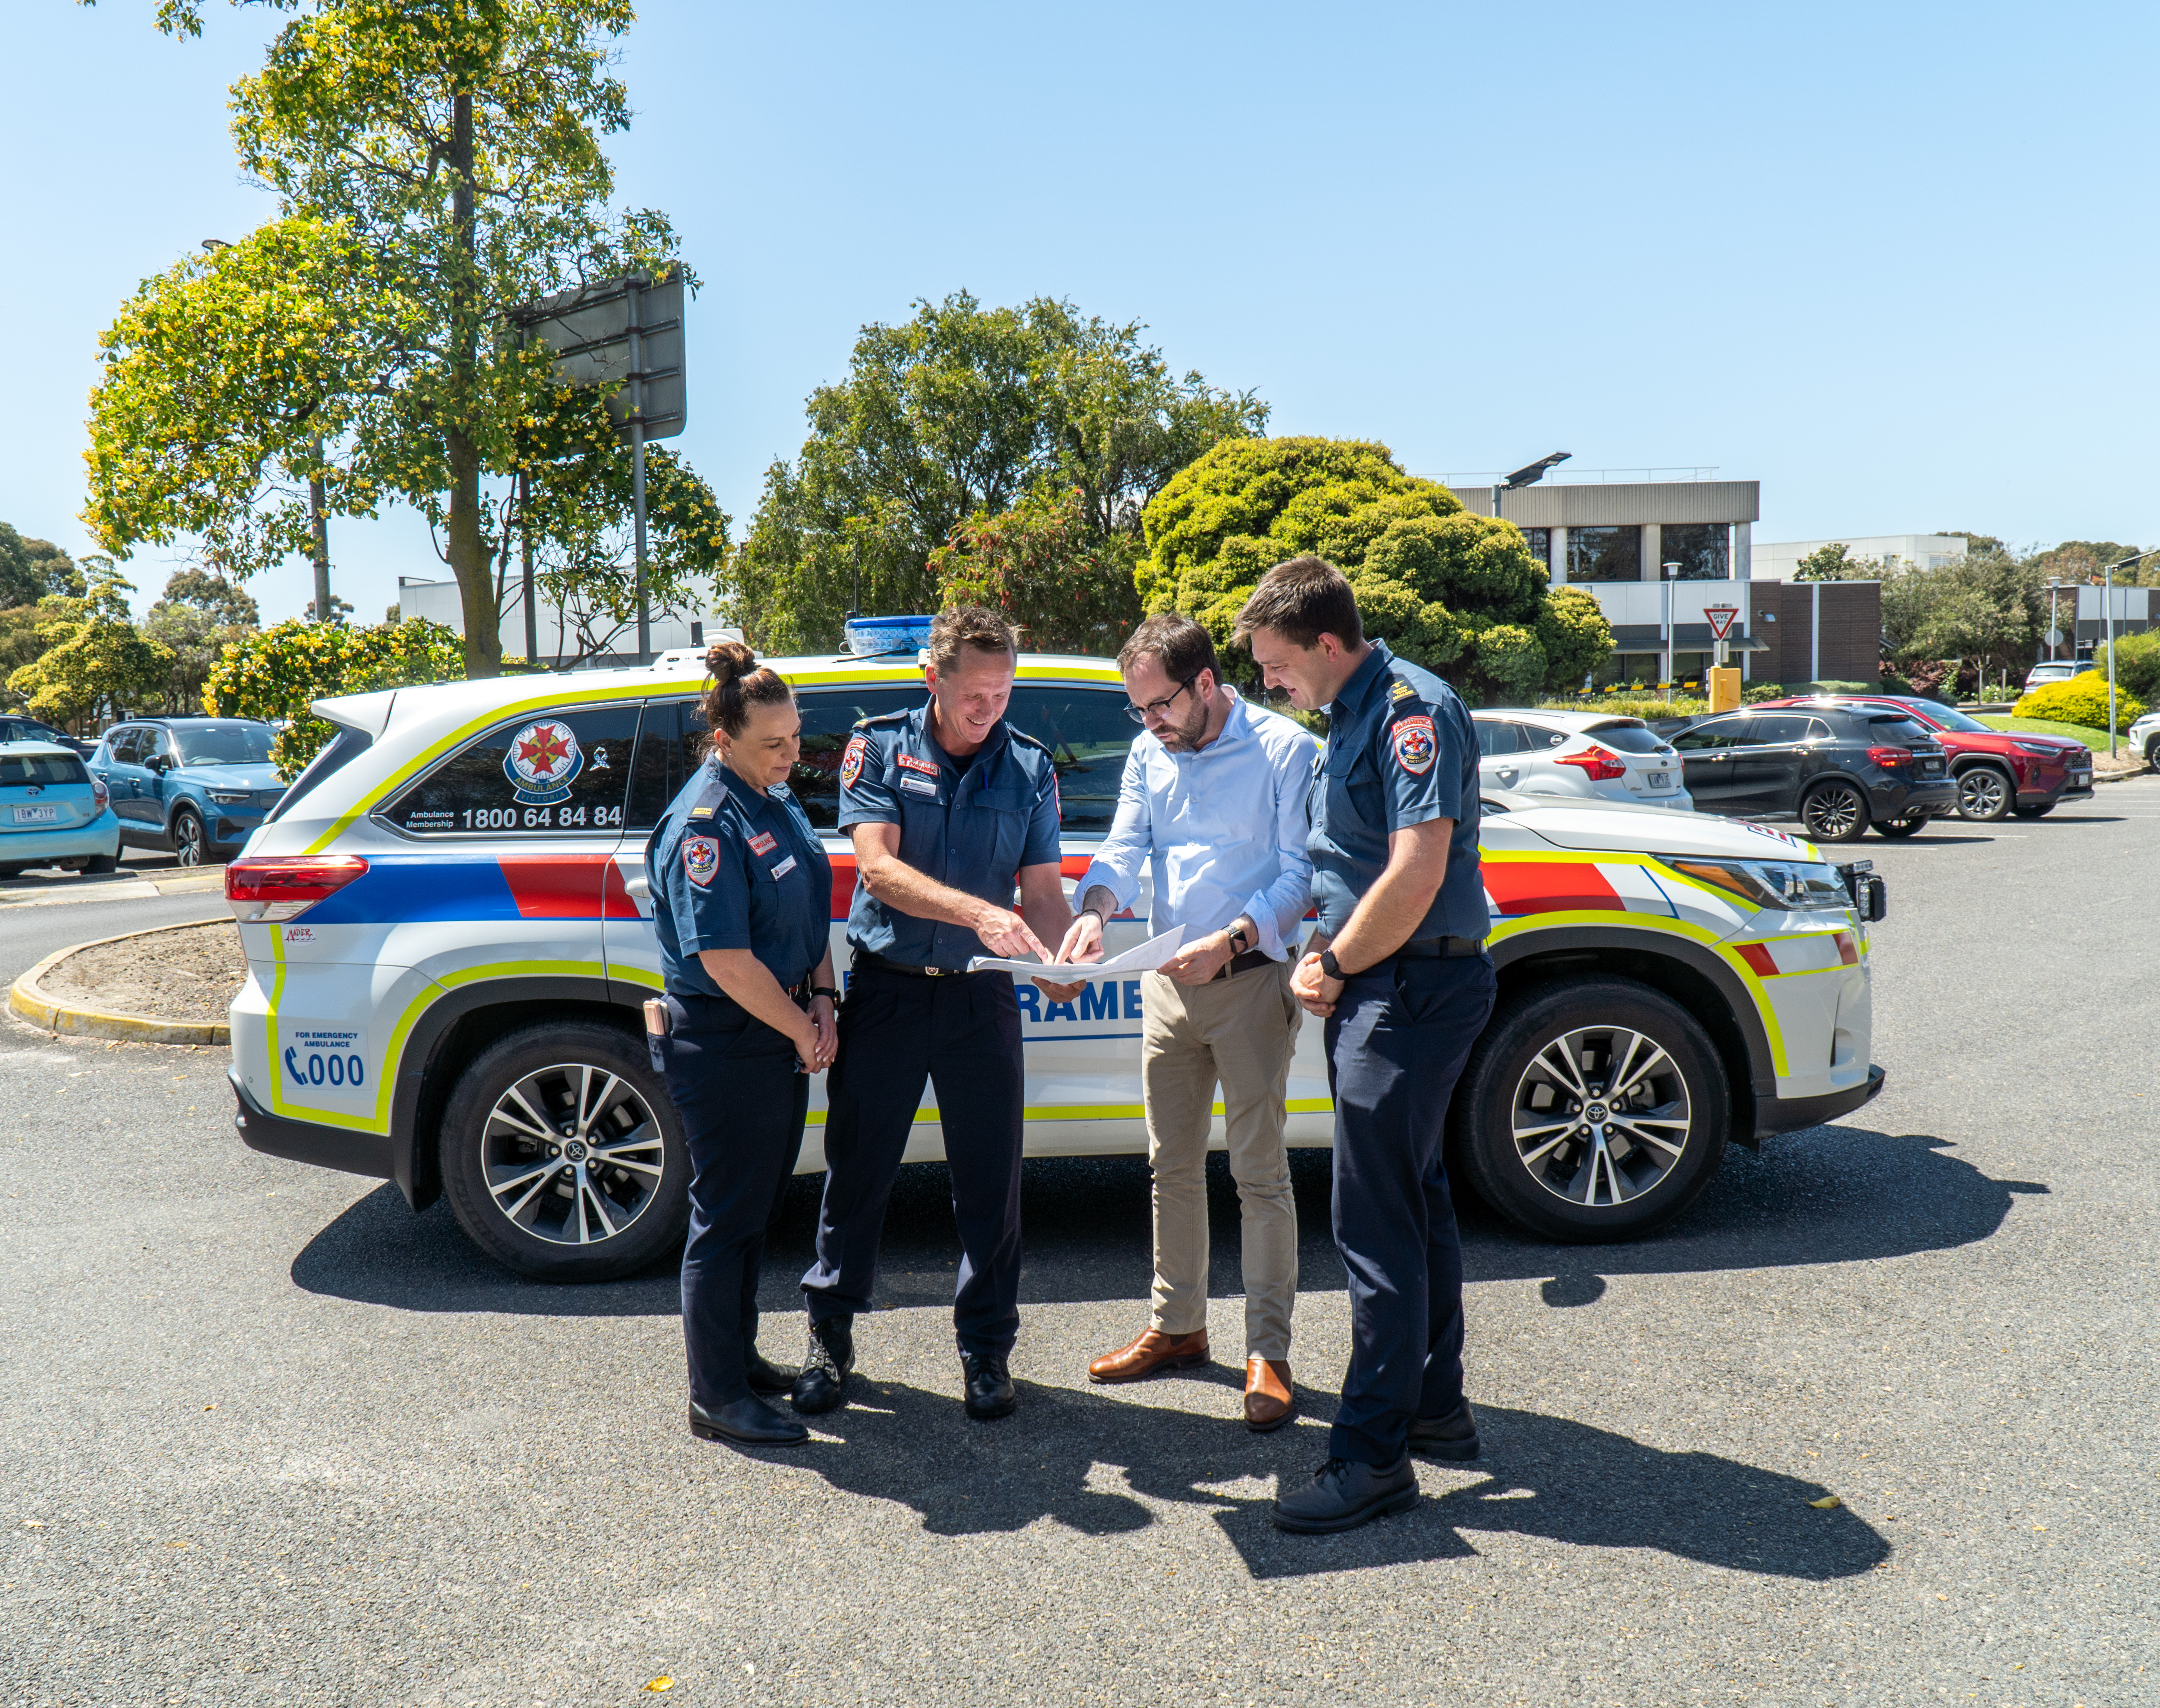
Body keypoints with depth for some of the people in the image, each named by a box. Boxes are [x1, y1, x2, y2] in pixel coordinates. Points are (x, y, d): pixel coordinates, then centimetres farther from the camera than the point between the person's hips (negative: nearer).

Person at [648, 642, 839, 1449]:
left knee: (758, 1203, 19)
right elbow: (725, 959, -24)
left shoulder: (777, 800, 8)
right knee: (725, 1216, 1)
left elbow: (810, 912, 15)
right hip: (723, 1044, -9)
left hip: (779, 1038, 9)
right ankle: (716, 1397, 15)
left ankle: (738, 1357, 35)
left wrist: (822, 1001, 2)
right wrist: (804, 1030, -14)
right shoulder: (705, 823, -20)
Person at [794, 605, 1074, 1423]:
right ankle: (830, 1336, 26)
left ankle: (986, 1347, 23)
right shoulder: (880, 746, -2)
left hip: (980, 994, 1)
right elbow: (878, 866, -14)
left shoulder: (1030, 767, 4)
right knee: (857, 1167, 8)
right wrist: (977, 912, -29)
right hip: (885, 988, -1)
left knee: (990, 1177, 6)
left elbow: (1044, 889, 2)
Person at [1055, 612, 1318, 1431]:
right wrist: (1095, 909, -17)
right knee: (1172, 1165, 14)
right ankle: (1177, 1327, 29)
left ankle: (1268, 1352, 11)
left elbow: (1301, 872, -11)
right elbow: (1124, 848, 4)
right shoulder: (1150, 754, 10)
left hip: (1251, 981, -6)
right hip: (1168, 982, 6)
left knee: (1259, 1173, 0)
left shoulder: (1284, 749, -8)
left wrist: (1229, 940, -24)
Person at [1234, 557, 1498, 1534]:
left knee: (1378, 1220, -5)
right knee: (1414, 1199, 17)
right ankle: (1436, 1407, 31)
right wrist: (1321, 955, 4)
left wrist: (1337, 967, -12)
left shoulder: (1413, 710, -16)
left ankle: (1373, 1454, 4)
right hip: (1380, 984, 10)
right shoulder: (1351, 715, 16)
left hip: (1414, 988, -10)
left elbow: (1416, 873, -24)